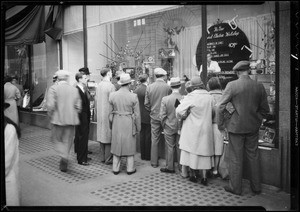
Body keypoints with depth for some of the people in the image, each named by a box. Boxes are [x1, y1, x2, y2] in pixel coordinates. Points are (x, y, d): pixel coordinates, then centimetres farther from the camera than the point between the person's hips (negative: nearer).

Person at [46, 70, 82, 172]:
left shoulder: (53, 88, -7)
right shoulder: (74, 89, 3)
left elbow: (50, 105, -15)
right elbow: (78, 107, 1)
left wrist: (50, 115, 1)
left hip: (58, 119, -3)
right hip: (71, 120, 3)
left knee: (57, 139, 13)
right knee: (67, 141, 13)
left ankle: (64, 156, -9)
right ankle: (64, 163, 19)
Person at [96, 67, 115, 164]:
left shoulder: (99, 85, 6)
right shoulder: (111, 86, -15)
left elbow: (96, 101, 11)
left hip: (100, 114, 7)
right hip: (108, 114, -7)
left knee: (102, 135, 14)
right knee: (109, 136, 1)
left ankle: (102, 157, 22)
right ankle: (108, 159, 7)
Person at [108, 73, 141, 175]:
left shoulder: (113, 95, -3)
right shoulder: (133, 96, -11)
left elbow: (111, 112, 3)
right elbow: (137, 114, -6)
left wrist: (111, 124, 14)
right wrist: (138, 127, 4)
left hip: (117, 123, 3)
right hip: (129, 124, -2)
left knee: (117, 144, 12)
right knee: (129, 145, 9)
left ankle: (115, 168, 19)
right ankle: (130, 169, 17)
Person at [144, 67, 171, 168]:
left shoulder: (149, 87, -2)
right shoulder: (168, 87, -12)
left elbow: (146, 104, 1)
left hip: (154, 117, 3)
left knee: (154, 140, 10)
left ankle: (154, 162, 17)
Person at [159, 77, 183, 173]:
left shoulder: (165, 99, -14)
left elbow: (162, 115, -11)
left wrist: (164, 126, 4)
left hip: (169, 127, -1)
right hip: (181, 127, 1)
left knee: (170, 148, 10)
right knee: (180, 147, 14)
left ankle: (170, 167, 19)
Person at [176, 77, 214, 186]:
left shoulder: (190, 97, -16)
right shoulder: (210, 97, -5)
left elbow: (179, 111, -20)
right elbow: (212, 112, 4)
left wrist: (183, 116, 0)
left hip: (192, 129, -3)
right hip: (205, 129, 3)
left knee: (192, 151, 9)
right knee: (204, 151, 11)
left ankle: (193, 175, 18)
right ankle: (204, 177, 13)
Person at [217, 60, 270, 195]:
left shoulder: (232, 85, -12)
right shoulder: (259, 87, -1)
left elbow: (221, 106, -11)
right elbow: (265, 109, 7)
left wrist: (220, 124, 0)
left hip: (236, 127, -3)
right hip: (253, 128, 4)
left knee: (236, 158, 7)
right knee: (253, 157, 15)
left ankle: (235, 188, 18)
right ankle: (256, 187, 26)